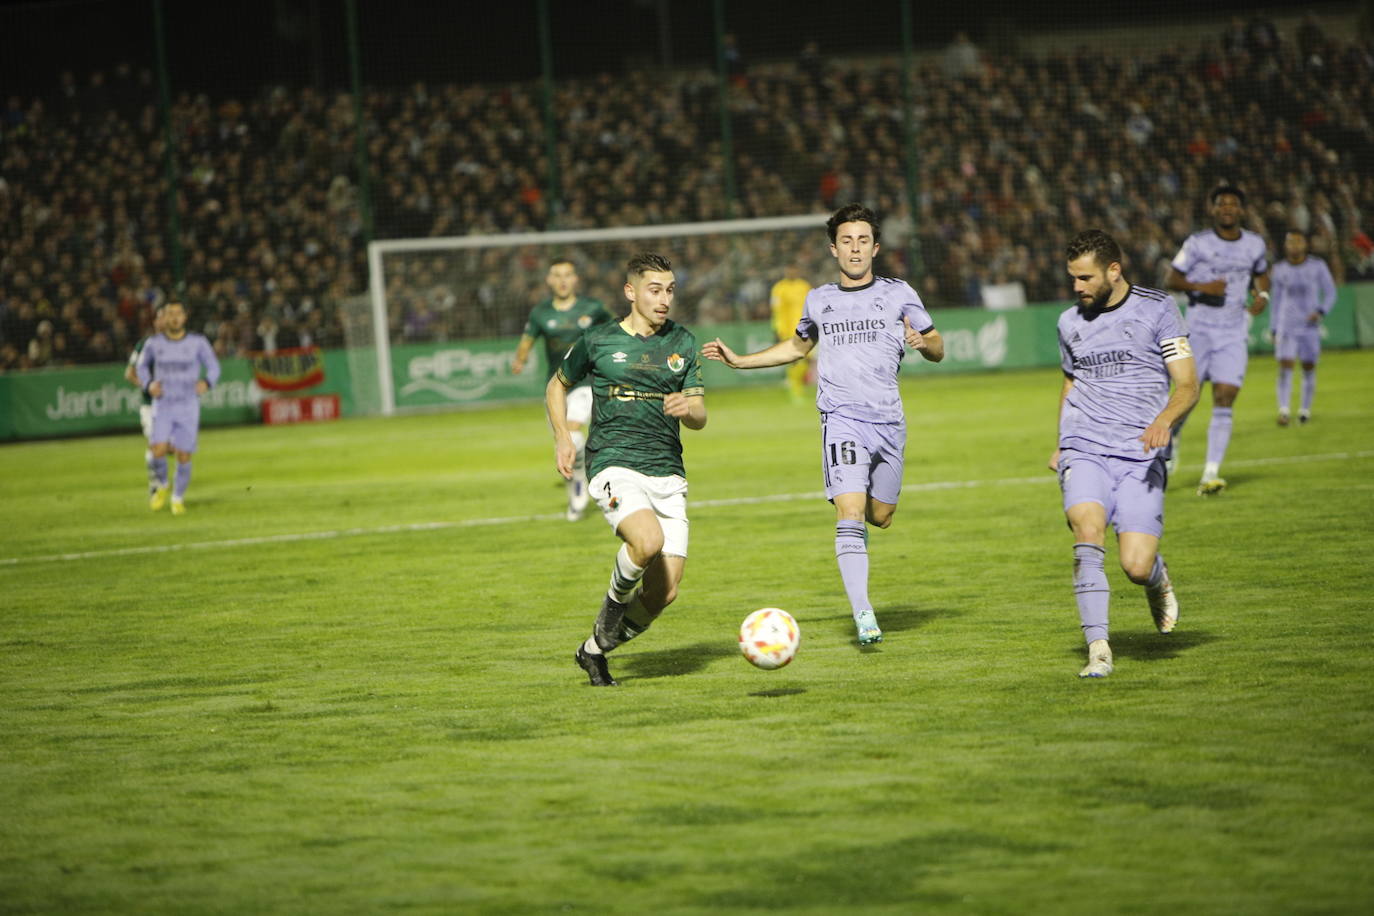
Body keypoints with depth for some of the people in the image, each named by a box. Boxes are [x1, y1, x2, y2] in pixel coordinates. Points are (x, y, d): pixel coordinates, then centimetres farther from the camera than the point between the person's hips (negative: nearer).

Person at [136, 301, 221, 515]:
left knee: (184, 456, -1)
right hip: (162, 404, 0)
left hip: (188, 407, 0)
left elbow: (213, 366, 6)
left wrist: (207, 382, -15)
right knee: (158, 451, -16)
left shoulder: (198, 343, -3)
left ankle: (178, 497, 20)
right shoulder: (153, 343, 1)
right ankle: (162, 486, 13)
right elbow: (142, 365, 18)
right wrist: (148, 384, -1)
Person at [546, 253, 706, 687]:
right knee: (648, 540, -34)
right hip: (615, 467, -4)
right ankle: (615, 601, -3)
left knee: (664, 592, -3)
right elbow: (557, 386, 20)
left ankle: (594, 650, 20)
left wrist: (687, 407, -14)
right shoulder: (598, 341, 4)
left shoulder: (682, 343, 12)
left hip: (667, 474, 4)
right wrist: (563, 437, 6)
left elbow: (700, 418, 10)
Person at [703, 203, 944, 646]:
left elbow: (938, 349, 10)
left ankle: (856, 520, 48)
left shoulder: (898, 294, 7)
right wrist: (739, 360, 26)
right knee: (849, 513, -17)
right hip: (842, 418, -1)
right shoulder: (818, 300, 13)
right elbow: (797, 346, 32)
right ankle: (863, 615, -20)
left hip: (889, 422, 1)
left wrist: (923, 342, -14)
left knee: (879, 516, 9)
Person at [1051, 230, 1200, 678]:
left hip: (1141, 457, -2)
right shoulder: (1070, 322, 14)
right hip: (1085, 452, 2)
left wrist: (1164, 420, -21)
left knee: (1136, 566, -13)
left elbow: (1187, 384, -1)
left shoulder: (1156, 309, 2)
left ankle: (1158, 579, 26)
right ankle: (1098, 649, -24)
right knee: (1088, 529, -26)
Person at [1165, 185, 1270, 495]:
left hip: (1233, 333, 2)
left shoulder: (1254, 245, 6)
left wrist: (1263, 295, 3)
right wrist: (1201, 287, -19)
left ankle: (1210, 475, -11)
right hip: (1199, 329, -2)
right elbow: (1172, 279, -3)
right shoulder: (1198, 243, -5)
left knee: (1224, 401, -9)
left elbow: (1261, 273, 24)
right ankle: (1170, 438, 33)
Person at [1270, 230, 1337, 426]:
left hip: (1310, 325, 0)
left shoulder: (1318, 266, -2)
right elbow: (1277, 301, 11)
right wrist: (1274, 329, 9)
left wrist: (1320, 312, -16)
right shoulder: (1279, 270, 3)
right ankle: (1283, 410, -20)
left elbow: (1330, 293, 1)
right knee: (1285, 365, -13)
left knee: (1309, 367, 6)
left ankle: (1306, 408, 22)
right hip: (1286, 326, 0)